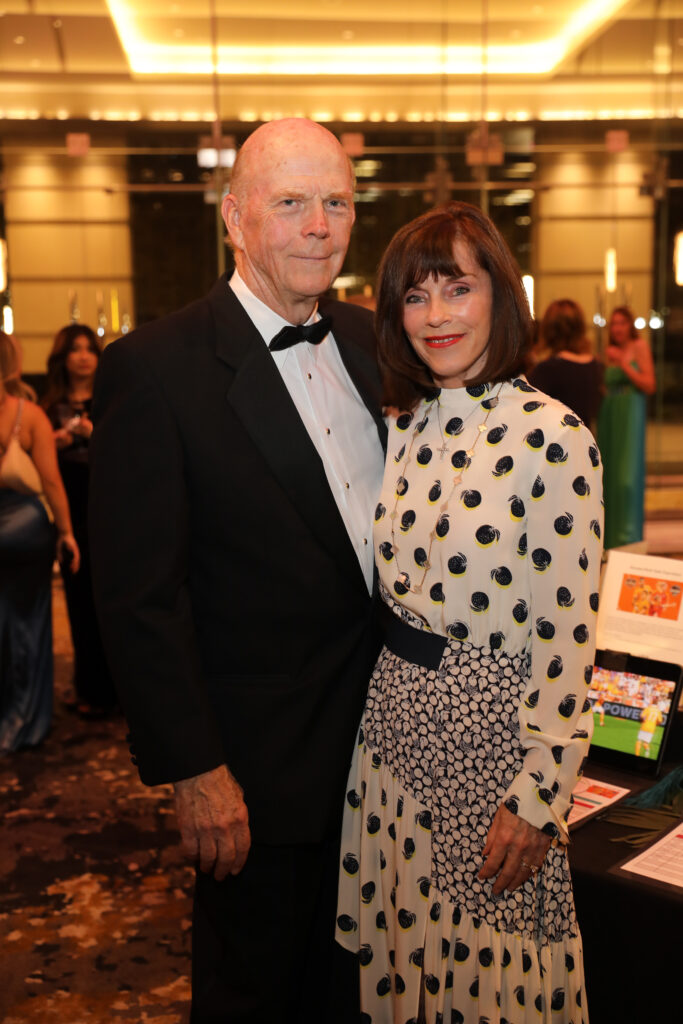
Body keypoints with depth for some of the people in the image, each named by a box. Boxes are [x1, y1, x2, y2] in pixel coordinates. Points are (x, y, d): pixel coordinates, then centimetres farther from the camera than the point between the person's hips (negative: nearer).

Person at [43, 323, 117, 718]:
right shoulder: (52, 407, 11)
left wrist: (96, 436, -20)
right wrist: (55, 444, -6)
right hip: (70, 512, 4)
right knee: (78, 599, 8)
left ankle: (102, 689, 7)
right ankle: (87, 685, 20)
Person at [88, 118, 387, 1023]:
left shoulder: (366, 340, 4)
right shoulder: (155, 369, -18)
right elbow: (140, 597, -18)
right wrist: (194, 771, -18)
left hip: (376, 735, 6)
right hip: (260, 763, -6)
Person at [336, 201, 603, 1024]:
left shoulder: (551, 436, -15)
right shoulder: (402, 430, 4)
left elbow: (568, 634, -15)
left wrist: (539, 797, -14)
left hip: (489, 728, -5)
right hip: (394, 719, 6)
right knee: (399, 947, 20)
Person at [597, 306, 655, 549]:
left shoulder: (639, 346, -2)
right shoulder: (610, 351, 14)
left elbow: (649, 386, -11)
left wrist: (623, 363, -15)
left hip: (630, 417, -6)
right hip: (607, 417, 6)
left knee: (627, 476, -9)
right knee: (608, 473, 7)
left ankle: (629, 538, -4)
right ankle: (609, 537, 16)